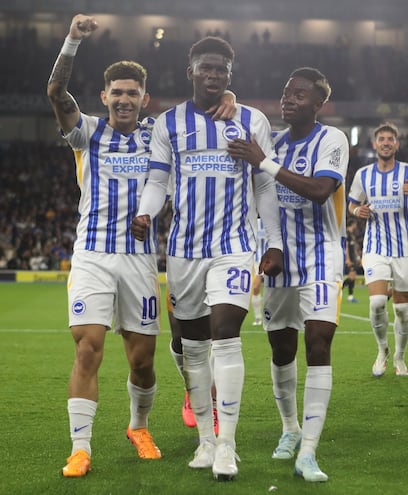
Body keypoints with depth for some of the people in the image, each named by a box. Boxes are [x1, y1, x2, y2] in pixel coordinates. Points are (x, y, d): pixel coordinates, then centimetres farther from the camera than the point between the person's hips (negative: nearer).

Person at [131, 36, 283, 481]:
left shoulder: (252, 121, 4)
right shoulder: (169, 123, 7)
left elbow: (265, 186, 6)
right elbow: (157, 180, 6)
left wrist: (275, 242, 1)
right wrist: (145, 213, -15)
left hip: (234, 244, -2)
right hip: (184, 245, 2)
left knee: (225, 335, -15)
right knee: (193, 344, 6)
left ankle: (226, 446, -10)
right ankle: (206, 439, 18)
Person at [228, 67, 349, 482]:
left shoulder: (332, 140, -10)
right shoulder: (273, 141, 7)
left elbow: (319, 190, -26)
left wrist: (264, 163, -28)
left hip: (320, 256, -5)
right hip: (279, 256, 5)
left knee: (318, 344, -16)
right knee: (281, 349, 11)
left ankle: (307, 452, -17)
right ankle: (290, 429, 32)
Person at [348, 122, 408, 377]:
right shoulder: (363, 175, 5)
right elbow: (352, 205, 17)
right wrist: (357, 211, -7)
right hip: (375, 248, 0)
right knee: (377, 302, -17)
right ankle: (383, 350, 7)